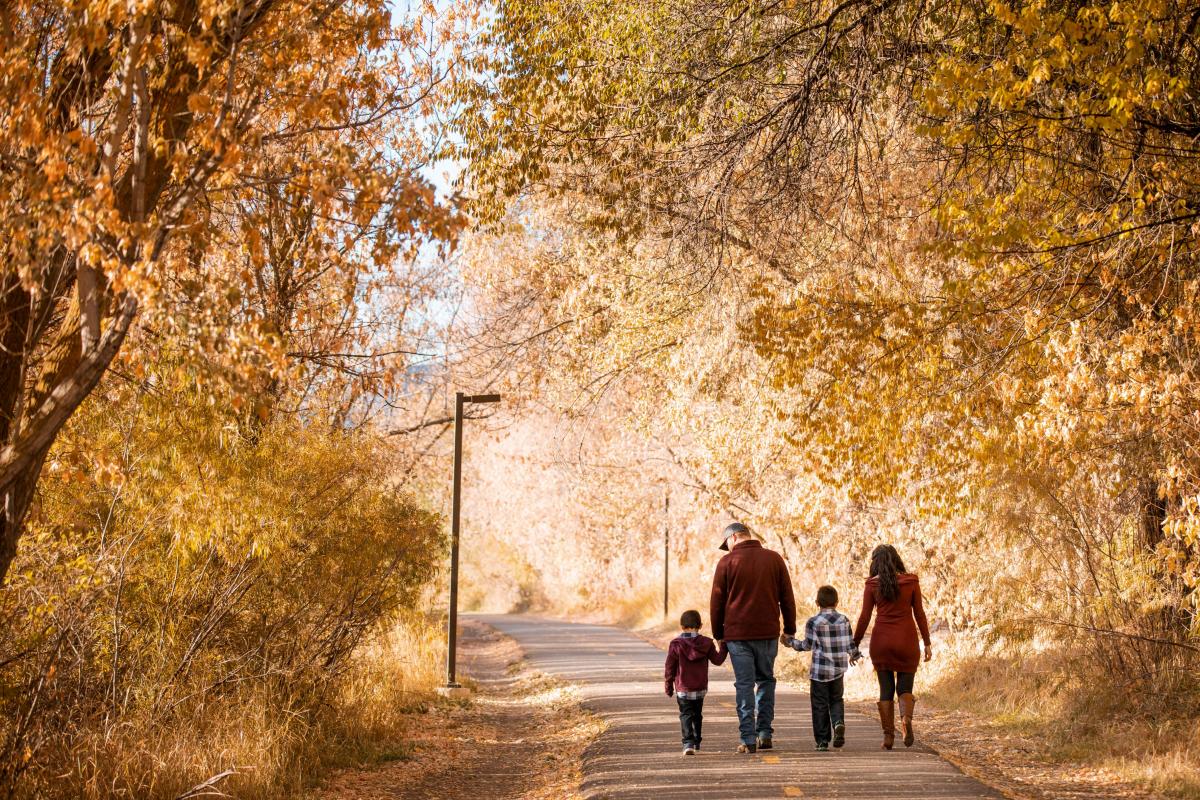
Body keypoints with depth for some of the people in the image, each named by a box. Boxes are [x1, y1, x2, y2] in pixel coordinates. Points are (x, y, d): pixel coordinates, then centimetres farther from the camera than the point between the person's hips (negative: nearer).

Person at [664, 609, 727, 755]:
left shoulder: (676, 644, -9)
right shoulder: (706, 643, -4)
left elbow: (669, 668, -4)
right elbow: (717, 660, 7)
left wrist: (669, 686, 7)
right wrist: (724, 648, 24)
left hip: (683, 689, -3)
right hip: (701, 688, 3)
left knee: (686, 715, -2)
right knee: (697, 715, 20)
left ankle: (688, 743, -20)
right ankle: (696, 742, 32)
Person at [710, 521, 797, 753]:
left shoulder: (727, 562, -2)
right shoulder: (774, 559, 5)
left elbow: (716, 602, 1)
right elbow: (787, 598, 8)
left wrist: (718, 634, 9)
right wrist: (790, 629, 15)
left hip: (737, 633, -2)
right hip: (768, 633, 2)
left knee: (744, 685, 1)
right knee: (766, 680, 17)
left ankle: (748, 740, -2)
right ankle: (765, 734, 12)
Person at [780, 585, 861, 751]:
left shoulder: (813, 622, -8)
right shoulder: (844, 620, 1)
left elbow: (807, 645, -4)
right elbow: (850, 644, 5)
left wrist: (789, 641, 11)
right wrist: (855, 656, 27)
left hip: (819, 670, -3)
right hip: (839, 669, 3)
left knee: (820, 705, 5)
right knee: (836, 700, 18)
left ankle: (822, 740, 5)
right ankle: (839, 722, -10)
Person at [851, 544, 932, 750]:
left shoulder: (872, 584, -2)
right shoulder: (911, 581, 1)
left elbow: (864, 617, -2)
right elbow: (919, 614, 1)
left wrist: (855, 645, 5)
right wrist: (927, 643, 7)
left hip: (881, 641, 0)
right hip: (906, 640, 0)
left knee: (886, 689, 9)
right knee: (905, 687, 9)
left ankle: (888, 735, 4)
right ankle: (906, 718, -21)